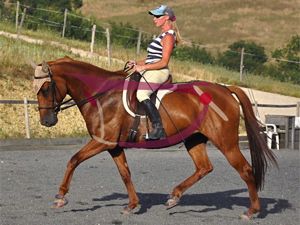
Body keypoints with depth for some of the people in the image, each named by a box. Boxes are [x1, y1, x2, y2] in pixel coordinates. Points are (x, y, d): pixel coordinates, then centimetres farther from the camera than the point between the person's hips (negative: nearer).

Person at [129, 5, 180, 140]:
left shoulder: (168, 37, -9)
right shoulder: (163, 35, 22)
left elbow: (164, 62, -17)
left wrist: (143, 67, -20)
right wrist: (137, 63, 10)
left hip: (158, 72, -11)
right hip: (151, 72, 11)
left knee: (141, 94, -32)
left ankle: (158, 128, -34)